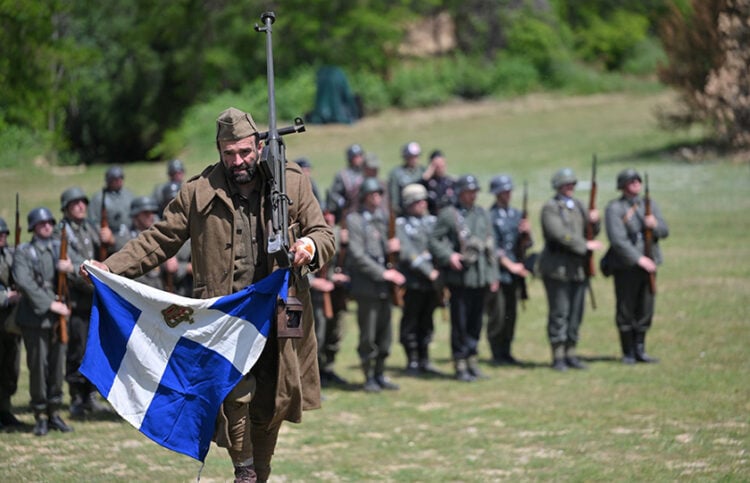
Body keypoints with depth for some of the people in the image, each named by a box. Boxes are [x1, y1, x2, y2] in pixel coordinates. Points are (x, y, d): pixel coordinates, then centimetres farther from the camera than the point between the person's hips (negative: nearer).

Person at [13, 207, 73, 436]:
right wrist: (50, 304, -18)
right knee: (38, 367, -2)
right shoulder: (23, 252, -1)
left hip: (58, 316, 4)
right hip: (35, 317, -4)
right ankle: (41, 417, 7)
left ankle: (54, 412, 16)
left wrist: (69, 268, -15)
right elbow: (24, 282, -13)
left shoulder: (60, 248, 14)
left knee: (57, 365, 6)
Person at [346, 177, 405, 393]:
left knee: (385, 333, 9)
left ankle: (380, 375, 20)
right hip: (366, 285, -6)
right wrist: (383, 273, -16)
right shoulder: (355, 220, -8)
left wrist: (391, 247, -3)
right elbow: (358, 255, -14)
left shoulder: (382, 217, 13)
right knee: (368, 336, -2)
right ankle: (369, 377, 7)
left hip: (384, 285, 6)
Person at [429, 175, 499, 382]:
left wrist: (493, 275, 12)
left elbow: (491, 246, 16)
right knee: (460, 323, -2)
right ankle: (460, 366, 4)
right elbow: (434, 240, -4)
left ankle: (472, 361, 20)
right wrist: (448, 256, -20)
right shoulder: (448, 215, -4)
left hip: (481, 278, 5)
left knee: (476, 322, 10)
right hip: (460, 277, -5)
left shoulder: (482, 214, 13)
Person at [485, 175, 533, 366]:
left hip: (513, 273, 6)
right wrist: (510, 265, -13)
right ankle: (497, 355, 2)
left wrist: (526, 233, -7)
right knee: (497, 315, -5)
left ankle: (506, 352, 15)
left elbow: (526, 244, 14)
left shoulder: (516, 214, 12)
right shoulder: (490, 217, -8)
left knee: (511, 314, 8)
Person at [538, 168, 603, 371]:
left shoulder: (578, 205, 15)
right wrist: (585, 245, -18)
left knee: (576, 313, 7)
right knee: (559, 313, -5)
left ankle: (570, 354, 13)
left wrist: (594, 221, -5)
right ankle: (558, 357, -1)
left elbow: (592, 232, 17)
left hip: (578, 268, 7)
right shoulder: (550, 208, -6)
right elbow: (559, 234, -18)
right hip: (558, 268, -7)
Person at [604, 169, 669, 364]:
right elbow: (618, 239, -15)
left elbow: (664, 231, 5)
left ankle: (640, 350, 16)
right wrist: (639, 259, -21)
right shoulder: (614, 209, -6)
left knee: (645, 310, 6)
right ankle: (628, 353, 10)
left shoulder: (650, 205, 12)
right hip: (626, 266, -5)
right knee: (625, 311, 0)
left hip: (648, 265, 5)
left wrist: (654, 225, -19)